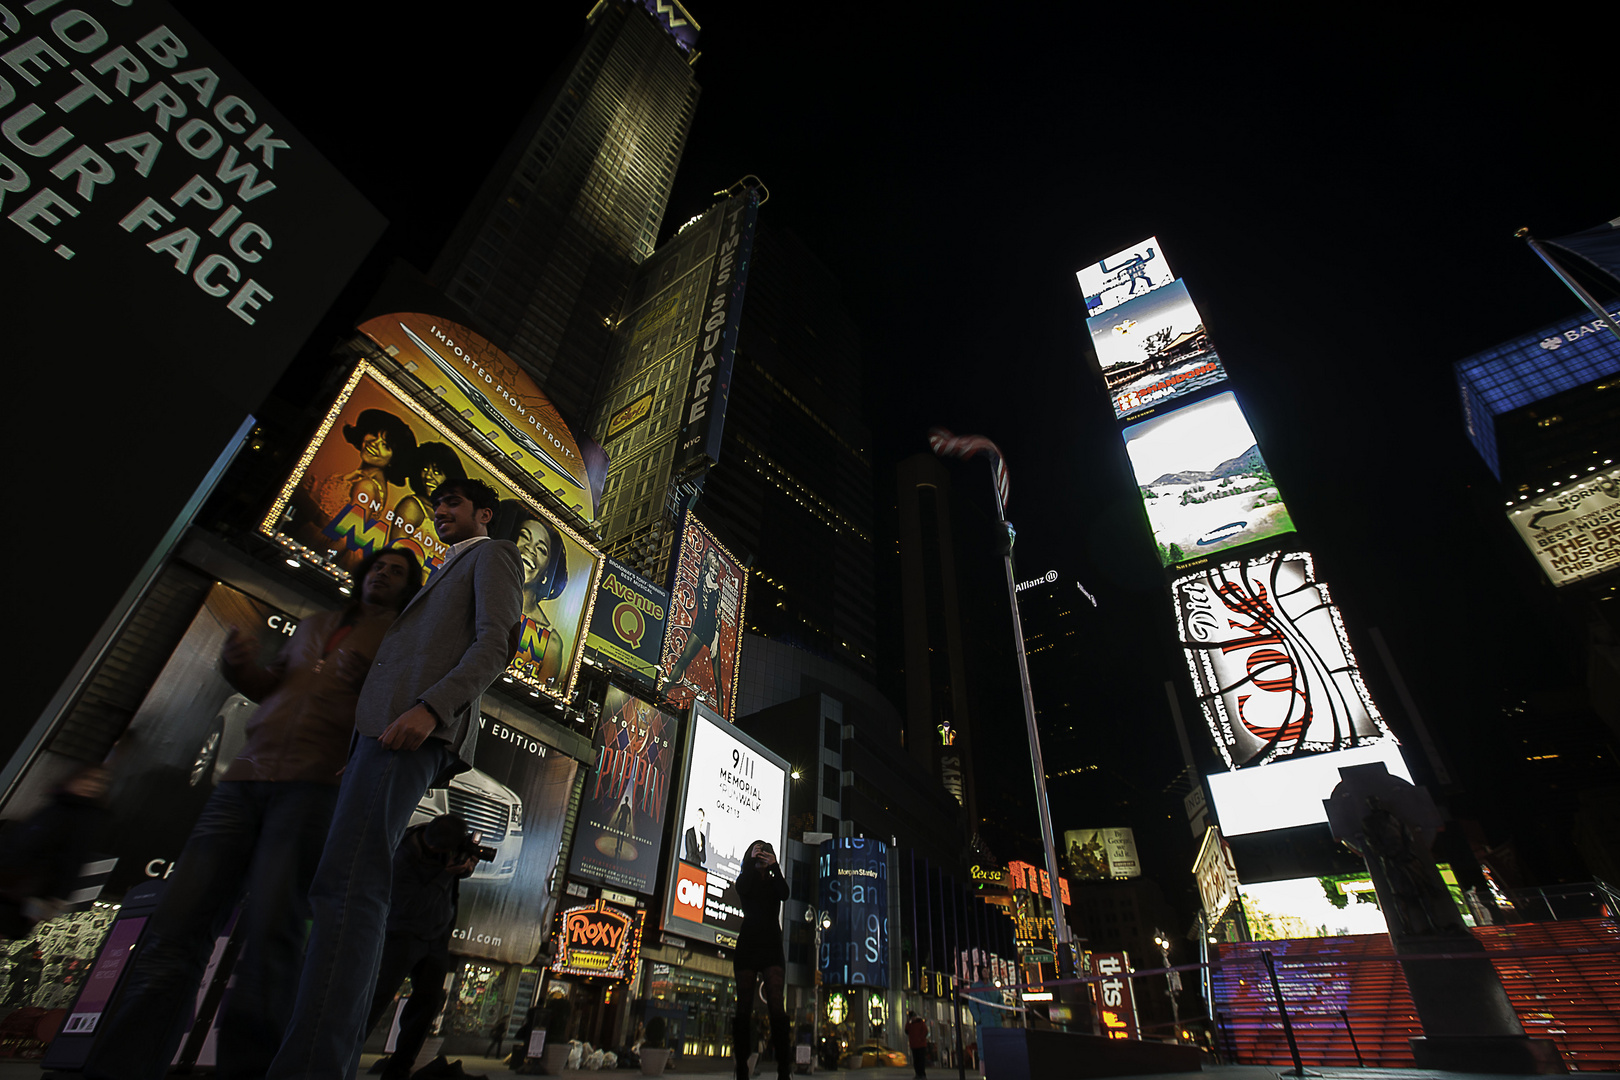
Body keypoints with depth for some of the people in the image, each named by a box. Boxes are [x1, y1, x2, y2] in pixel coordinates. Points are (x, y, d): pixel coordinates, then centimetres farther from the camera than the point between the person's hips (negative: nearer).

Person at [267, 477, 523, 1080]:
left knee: (346, 884, -21)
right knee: (351, 890, 2)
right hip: (386, 729, 10)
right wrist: (360, 755, 20)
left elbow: (495, 645, -8)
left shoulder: (494, 555, 9)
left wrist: (430, 708, -23)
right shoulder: (444, 579, 37)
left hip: (417, 729, -10)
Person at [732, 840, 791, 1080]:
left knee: (776, 1004, -12)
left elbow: (784, 894, -7)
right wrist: (751, 861, -13)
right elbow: (742, 889, -10)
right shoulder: (745, 879, 12)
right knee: (744, 1006, -3)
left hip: (771, 947, 0)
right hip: (747, 946, 0)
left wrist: (774, 866, -17)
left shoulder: (774, 881, 14)